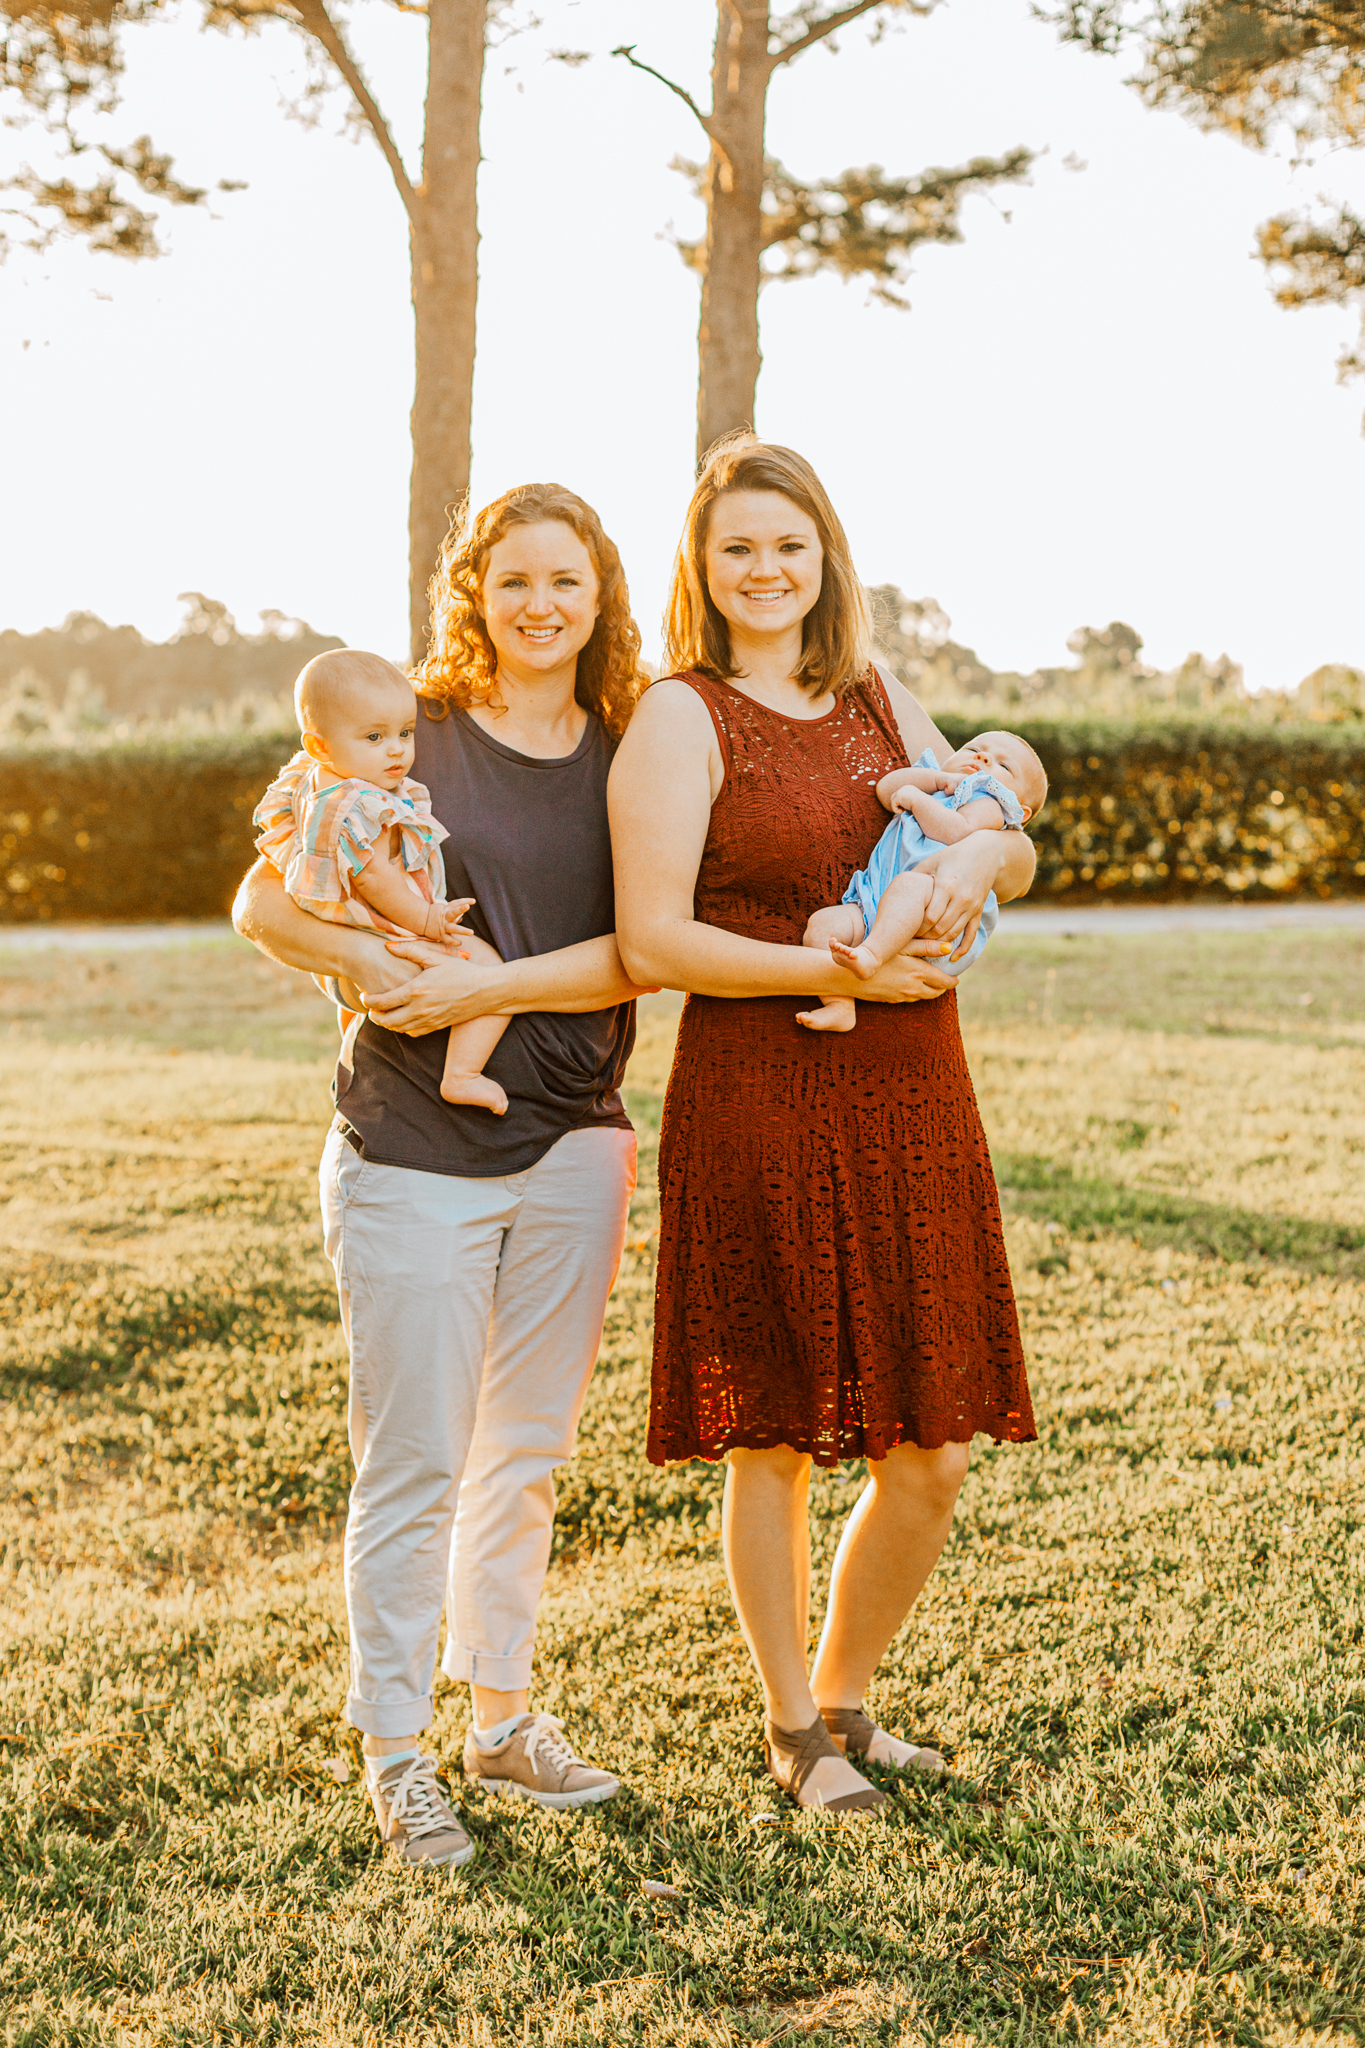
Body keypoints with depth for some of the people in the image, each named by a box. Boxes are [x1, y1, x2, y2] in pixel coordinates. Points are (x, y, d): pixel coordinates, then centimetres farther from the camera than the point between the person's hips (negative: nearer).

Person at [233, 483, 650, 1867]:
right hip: (412, 1150, -3)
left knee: (526, 1454, 14)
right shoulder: (409, 734, -1)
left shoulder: (631, 759, 6)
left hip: (572, 1143, 3)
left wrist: (488, 988, -17)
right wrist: (357, 958, -19)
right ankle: (392, 1752, 13)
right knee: (412, 1465, 0)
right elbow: (262, 901, -1)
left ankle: (502, 1719, 28)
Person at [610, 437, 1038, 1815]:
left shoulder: (877, 699, 14)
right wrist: (833, 972, -18)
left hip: (912, 1108, 6)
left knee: (931, 1451, 8)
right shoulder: (681, 719, -4)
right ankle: (793, 1729, 26)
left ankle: (846, 1696, 32)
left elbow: (1017, 857, 15)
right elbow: (650, 941, -12)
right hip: (759, 1110, -5)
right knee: (775, 1442, 6)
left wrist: (980, 847, -9)